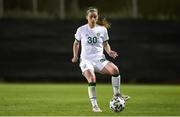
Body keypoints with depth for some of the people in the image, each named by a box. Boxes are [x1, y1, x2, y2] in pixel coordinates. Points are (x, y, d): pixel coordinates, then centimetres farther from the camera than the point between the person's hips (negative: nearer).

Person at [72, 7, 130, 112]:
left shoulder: (102, 29, 6)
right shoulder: (81, 30, 3)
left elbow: (105, 44, 19)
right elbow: (76, 43, 18)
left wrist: (109, 52, -2)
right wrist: (75, 56, 5)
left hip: (99, 59, 2)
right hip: (86, 60, -2)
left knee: (115, 69, -27)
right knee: (92, 79, -30)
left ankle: (117, 94, -8)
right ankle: (94, 105, -19)